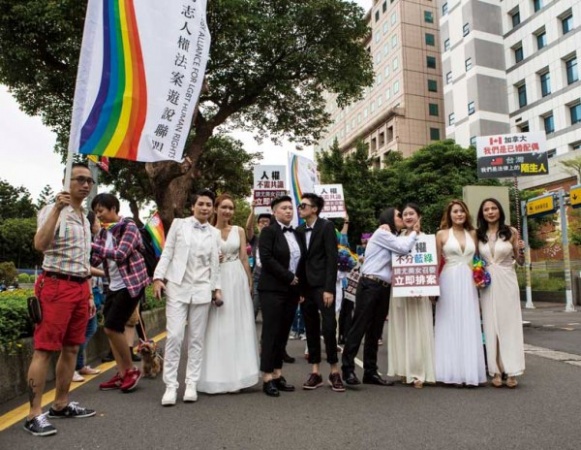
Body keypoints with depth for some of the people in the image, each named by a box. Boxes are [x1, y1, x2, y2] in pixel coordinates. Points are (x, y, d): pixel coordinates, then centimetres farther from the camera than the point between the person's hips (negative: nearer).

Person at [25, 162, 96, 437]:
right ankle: (34, 414, 3)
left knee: (71, 348, 11)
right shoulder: (53, 210, -6)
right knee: (44, 350, -4)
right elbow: (40, 245, -25)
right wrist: (57, 209, -29)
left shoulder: (85, 218, 16)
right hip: (57, 286, -8)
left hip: (80, 288, 8)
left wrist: (89, 295, 19)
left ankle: (61, 405, 22)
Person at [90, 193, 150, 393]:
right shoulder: (103, 232, 10)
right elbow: (95, 260, 5)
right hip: (114, 286, 8)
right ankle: (121, 373, 18)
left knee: (112, 327, -9)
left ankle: (131, 370, 7)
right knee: (112, 329, 7)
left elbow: (120, 254, -23)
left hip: (131, 284, -8)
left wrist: (92, 245, -22)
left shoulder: (128, 227, -11)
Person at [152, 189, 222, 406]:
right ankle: (170, 386, 6)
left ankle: (191, 384, 16)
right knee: (174, 336, -6)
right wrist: (158, 277, -6)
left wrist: (216, 288, 7)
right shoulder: (179, 224, 4)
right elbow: (167, 253, 2)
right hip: (177, 287, -2)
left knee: (197, 338, 5)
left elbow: (214, 264, 11)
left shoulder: (215, 233, 10)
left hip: (202, 290, 2)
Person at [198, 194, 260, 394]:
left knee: (237, 326, 5)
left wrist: (249, 283, 8)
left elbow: (244, 259, 9)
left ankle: (235, 375, 17)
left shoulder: (239, 231, 8)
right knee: (216, 328, 1)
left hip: (237, 280, 2)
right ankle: (216, 376, 12)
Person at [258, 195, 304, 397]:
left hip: (292, 290, 6)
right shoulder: (268, 231, -5)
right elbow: (266, 259, -15)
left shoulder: (296, 233, 13)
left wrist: (299, 284, 6)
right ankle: (267, 378, 5)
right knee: (271, 333, -3)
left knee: (284, 333, 9)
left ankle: (278, 375, 17)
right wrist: (289, 277, -13)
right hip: (273, 289, -6)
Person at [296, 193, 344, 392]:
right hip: (305, 286, 5)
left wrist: (329, 288, -16)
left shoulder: (326, 226, -5)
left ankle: (334, 371, 8)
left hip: (322, 285, -5)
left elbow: (332, 258, -11)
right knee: (311, 330, 9)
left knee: (328, 327, -7)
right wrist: (298, 289, 3)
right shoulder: (300, 230, 11)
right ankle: (315, 372, 17)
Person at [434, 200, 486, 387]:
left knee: (469, 325, 4)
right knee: (450, 325, 0)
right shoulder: (442, 234, 3)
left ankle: (468, 371, 12)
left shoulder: (473, 234, 12)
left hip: (469, 282, 3)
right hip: (449, 281, -3)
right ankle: (453, 371, 6)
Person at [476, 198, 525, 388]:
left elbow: (520, 262, 5)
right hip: (487, 284, 2)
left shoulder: (511, 232, 1)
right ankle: (496, 371, 10)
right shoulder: (479, 235, 4)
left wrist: (521, 250, -14)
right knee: (491, 325, 3)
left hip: (507, 281, -1)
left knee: (509, 323, 1)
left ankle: (512, 371, 8)